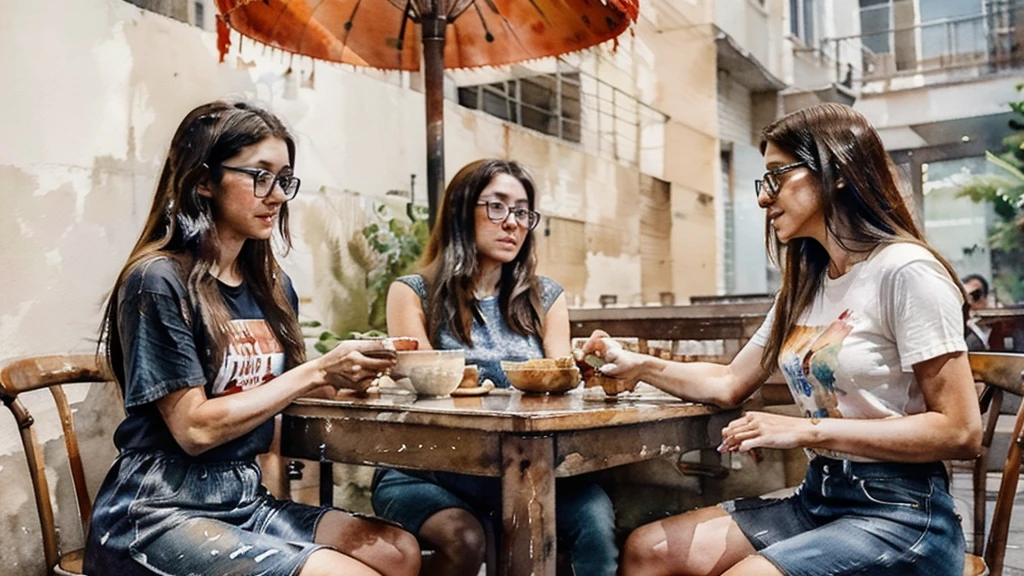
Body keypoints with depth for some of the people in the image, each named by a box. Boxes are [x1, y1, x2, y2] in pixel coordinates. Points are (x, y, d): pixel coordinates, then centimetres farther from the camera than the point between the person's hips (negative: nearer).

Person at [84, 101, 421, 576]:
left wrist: (344, 377, -10)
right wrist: (317, 371, -18)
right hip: (157, 515, -6)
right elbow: (195, 428, -17)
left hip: (246, 500, 6)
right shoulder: (159, 282, -12)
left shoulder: (272, 286, 9)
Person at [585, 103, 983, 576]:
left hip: (899, 514, -7)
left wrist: (808, 430, -20)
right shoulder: (804, 288, 13)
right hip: (817, 498, 7)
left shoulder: (905, 272, -13)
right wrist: (635, 364, 8)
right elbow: (731, 383, 17)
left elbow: (959, 431, -17)